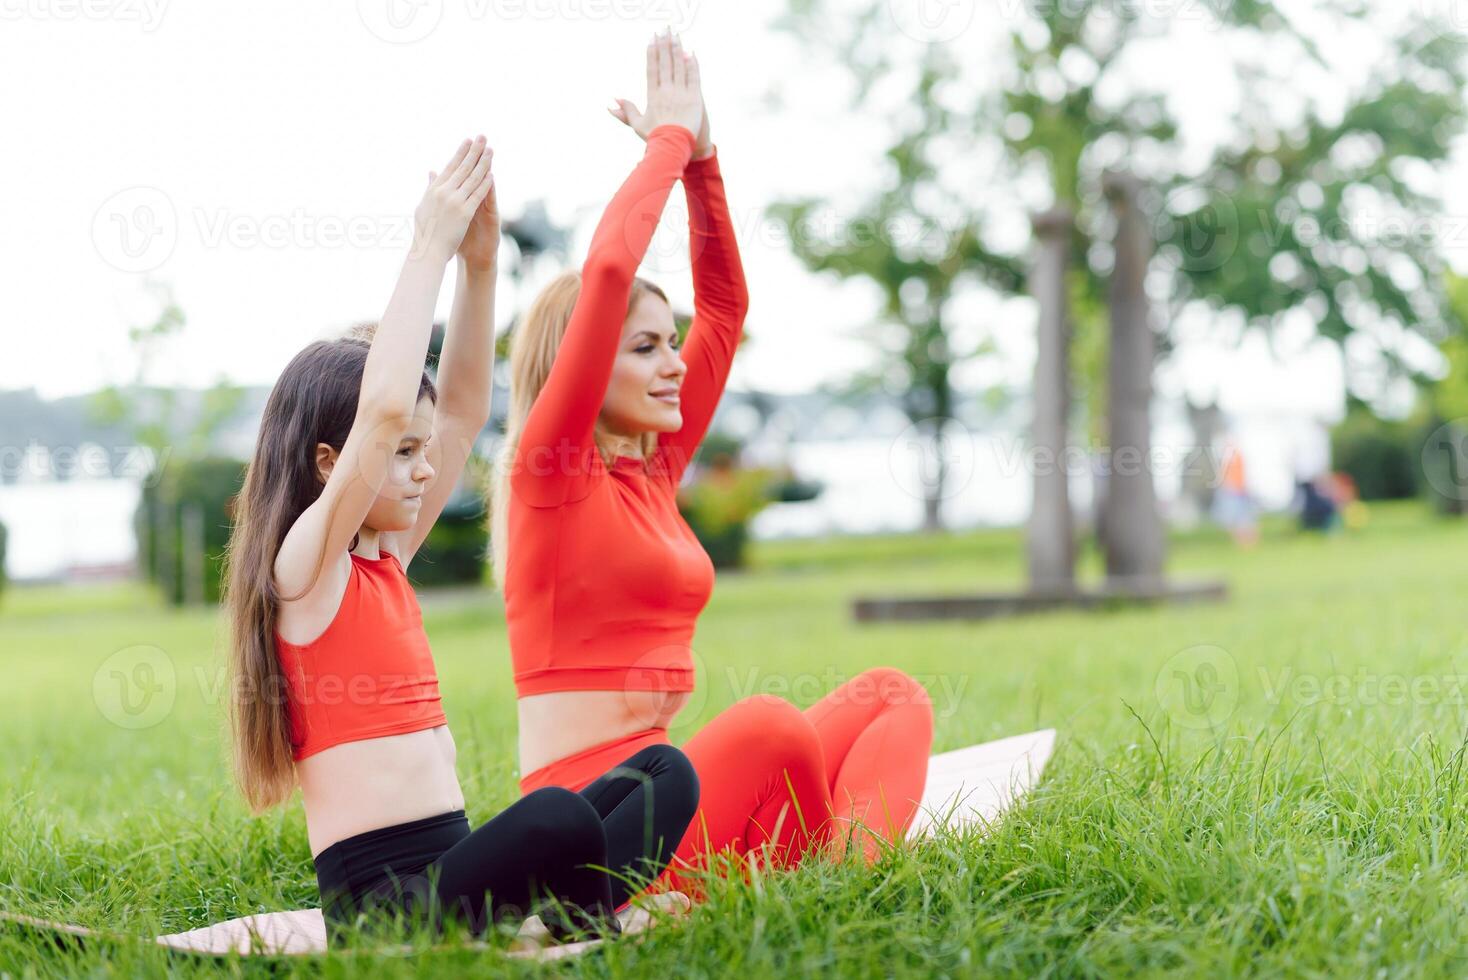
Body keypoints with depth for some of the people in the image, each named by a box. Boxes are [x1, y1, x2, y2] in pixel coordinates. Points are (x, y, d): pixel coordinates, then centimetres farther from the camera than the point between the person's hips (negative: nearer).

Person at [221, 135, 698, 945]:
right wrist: (429, 248, -13)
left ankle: (577, 929, -24)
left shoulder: (384, 562, 17)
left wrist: (479, 262, 9)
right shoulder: (303, 567, -7)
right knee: (557, 818, -37)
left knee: (666, 773, -3)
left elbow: (463, 410, 19)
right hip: (380, 895, -9)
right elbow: (384, 408, -22)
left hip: (454, 864, 10)